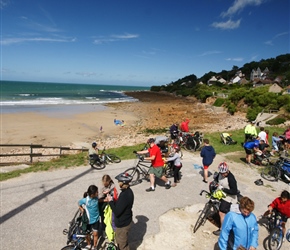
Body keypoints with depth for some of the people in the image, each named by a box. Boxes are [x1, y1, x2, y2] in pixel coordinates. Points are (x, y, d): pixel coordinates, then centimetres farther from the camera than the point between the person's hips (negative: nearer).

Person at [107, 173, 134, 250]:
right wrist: (114, 200, -4)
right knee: (119, 241, 29)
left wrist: (110, 201, -20)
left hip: (122, 224, -9)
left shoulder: (125, 195, -33)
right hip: (124, 221, 9)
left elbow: (117, 212, -30)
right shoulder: (127, 191, -2)